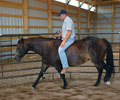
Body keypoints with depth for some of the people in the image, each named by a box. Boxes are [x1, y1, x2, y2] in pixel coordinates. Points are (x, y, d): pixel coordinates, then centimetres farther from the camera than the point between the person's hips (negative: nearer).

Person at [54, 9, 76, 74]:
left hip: (69, 39, -11)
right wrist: (59, 35, 11)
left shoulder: (68, 21, -15)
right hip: (66, 39, 11)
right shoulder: (65, 21, 18)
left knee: (61, 50, -26)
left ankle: (65, 66, -20)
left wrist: (64, 41, -27)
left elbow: (69, 32, -24)